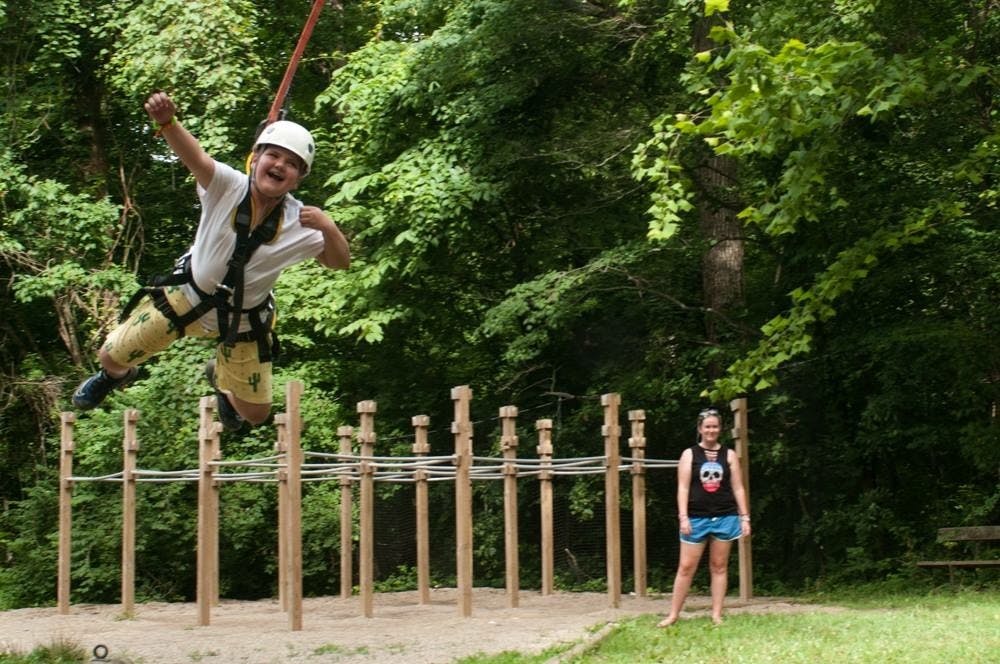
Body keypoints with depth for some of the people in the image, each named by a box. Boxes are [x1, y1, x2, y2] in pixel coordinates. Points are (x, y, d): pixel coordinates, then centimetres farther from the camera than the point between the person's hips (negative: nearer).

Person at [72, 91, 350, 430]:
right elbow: (195, 156, -42)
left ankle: (220, 376, 47)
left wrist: (329, 228, -38)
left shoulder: (300, 224, -21)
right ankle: (116, 375, 46)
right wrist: (166, 122, -63)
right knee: (111, 357, 4)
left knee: (255, 413, 10)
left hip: (243, 320, 1)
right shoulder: (228, 186, -25)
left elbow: (340, 262, -16)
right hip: (188, 296, -1)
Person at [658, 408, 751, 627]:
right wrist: (683, 517, -11)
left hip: (725, 517, 1)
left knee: (719, 566, 6)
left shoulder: (729, 455, 7)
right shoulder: (689, 454, 3)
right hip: (697, 518, -1)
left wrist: (745, 517, 1)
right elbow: (683, 488, -1)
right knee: (686, 567, 0)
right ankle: (673, 614, 6)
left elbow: (738, 488, 7)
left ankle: (716, 615, 11)